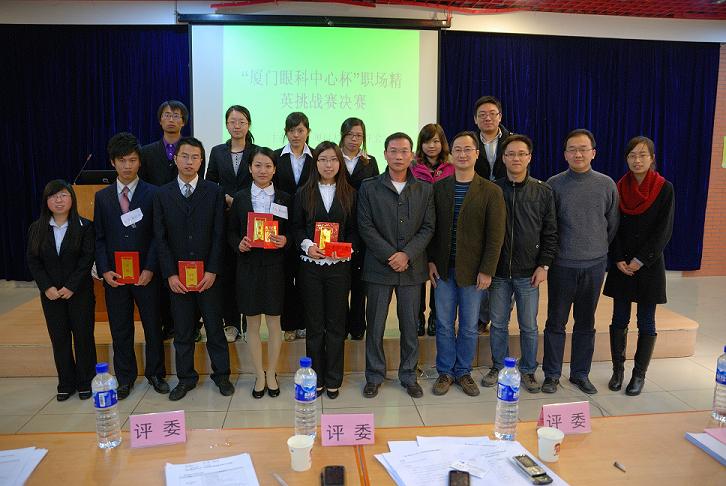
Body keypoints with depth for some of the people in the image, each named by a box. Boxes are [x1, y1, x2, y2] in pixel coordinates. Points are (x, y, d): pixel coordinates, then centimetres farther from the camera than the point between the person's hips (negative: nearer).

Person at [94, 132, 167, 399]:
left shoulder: (152, 194, -2)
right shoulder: (102, 196, 8)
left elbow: (158, 235, -4)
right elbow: (99, 237, 7)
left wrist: (150, 268, -12)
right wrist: (104, 270, -5)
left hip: (145, 274, -2)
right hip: (114, 275, 2)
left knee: (153, 326, 8)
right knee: (120, 330, 11)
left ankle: (155, 373, 24)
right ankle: (125, 377, 26)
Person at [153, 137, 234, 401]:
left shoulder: (214, 192, 0)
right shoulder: (163, 194, 4)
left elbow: (219, 235, -3)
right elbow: (160, 238, 1)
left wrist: (212, 271, -10)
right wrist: (170, 274, -6)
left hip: (208, 274, -1)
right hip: (177, 276, 1)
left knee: (215, 327, 8)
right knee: (182, 330, 11)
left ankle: (221, 374, 23)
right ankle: (186, 377, 25)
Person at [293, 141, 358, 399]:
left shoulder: (349, 194, 5)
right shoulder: (303, 194, 5)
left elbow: (354, 229, 5)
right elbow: (296, 227, 5)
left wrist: (348, 248, -13)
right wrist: (307, 245, -14)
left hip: (339, 266, 0)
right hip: (311, 266, 0)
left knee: (336, 324, 7)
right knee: (314, 325, 8)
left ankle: (333, 380, 20)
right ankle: (315, 378, 21)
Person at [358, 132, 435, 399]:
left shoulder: (424, 189, 6)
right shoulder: (369, 187, 1)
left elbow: (428, 227, 2)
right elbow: (365, 227, -4)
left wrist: (407, 254, -11)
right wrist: (390, 255, -12)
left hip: (412, 267, 1)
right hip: (379, 267, -1)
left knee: (410, 325, 9)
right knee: (375, 325, 6)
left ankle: (408, 375, 25)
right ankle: (374, 376, 21)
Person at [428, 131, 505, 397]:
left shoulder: (491, 191, -3)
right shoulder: (438, 188, 4)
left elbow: (495, 235, -6)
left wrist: (487, 270, -10)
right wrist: (430, 261, -1)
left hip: (472, 271, -1)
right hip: (443, 268, 2)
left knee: (469, 326, 10)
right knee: (444, 325, 9)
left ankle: (463, 372, 27)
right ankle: (445, 372, 24)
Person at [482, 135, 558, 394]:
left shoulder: (543, 192, 2)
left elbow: (550, 233, 3)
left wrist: (543, 265, -4)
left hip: (529, 272, 0)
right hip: (498, 271, 1)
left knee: (529, 326, 9)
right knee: (498, 323, 11)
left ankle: (528, 370, 25)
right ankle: (498, 367, 28)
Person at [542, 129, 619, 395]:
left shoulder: (606, 184, 3)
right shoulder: (554, 184, -4)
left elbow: (612, 224, 11)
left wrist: (599, 249, 11)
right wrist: (551, 253, 3)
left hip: (594, 265, 2)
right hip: (562, 265, -2)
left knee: (586, 323, 13)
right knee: (556, 322, 5)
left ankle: (580, 373, 26)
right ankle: (551, 374, 18)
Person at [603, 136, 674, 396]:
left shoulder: (664, 188, -4)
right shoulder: (619, 188, 2)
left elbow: (663, 231, -7)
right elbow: (614, 227, 2)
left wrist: (640, 260, -12)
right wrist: (619, 260, -7)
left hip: (649, 265, -2)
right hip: (622, 265, 2)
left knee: (646, 323, 5)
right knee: (619, 320, 7)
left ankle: (639, 374, 16)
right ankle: (617, 370, 19)